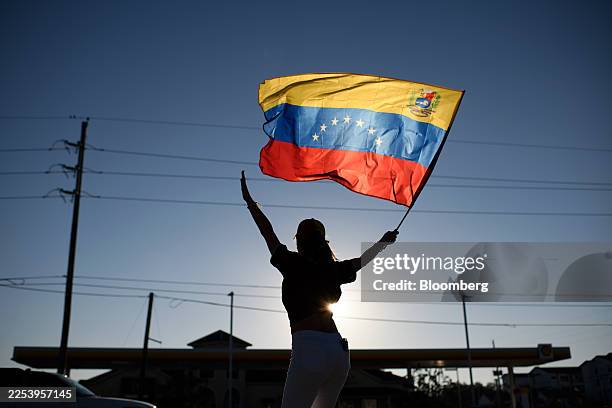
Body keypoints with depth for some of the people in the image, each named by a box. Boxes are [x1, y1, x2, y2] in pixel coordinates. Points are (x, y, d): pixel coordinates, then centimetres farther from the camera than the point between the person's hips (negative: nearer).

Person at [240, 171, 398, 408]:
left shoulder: (294, 265, -1)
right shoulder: (333, 269, 13)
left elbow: (268, 231, 8)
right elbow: (363, 260, 31)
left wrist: (249, 200, 18)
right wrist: (384, 241, 48)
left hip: (310, 348, -6)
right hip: (340, 350, 7)